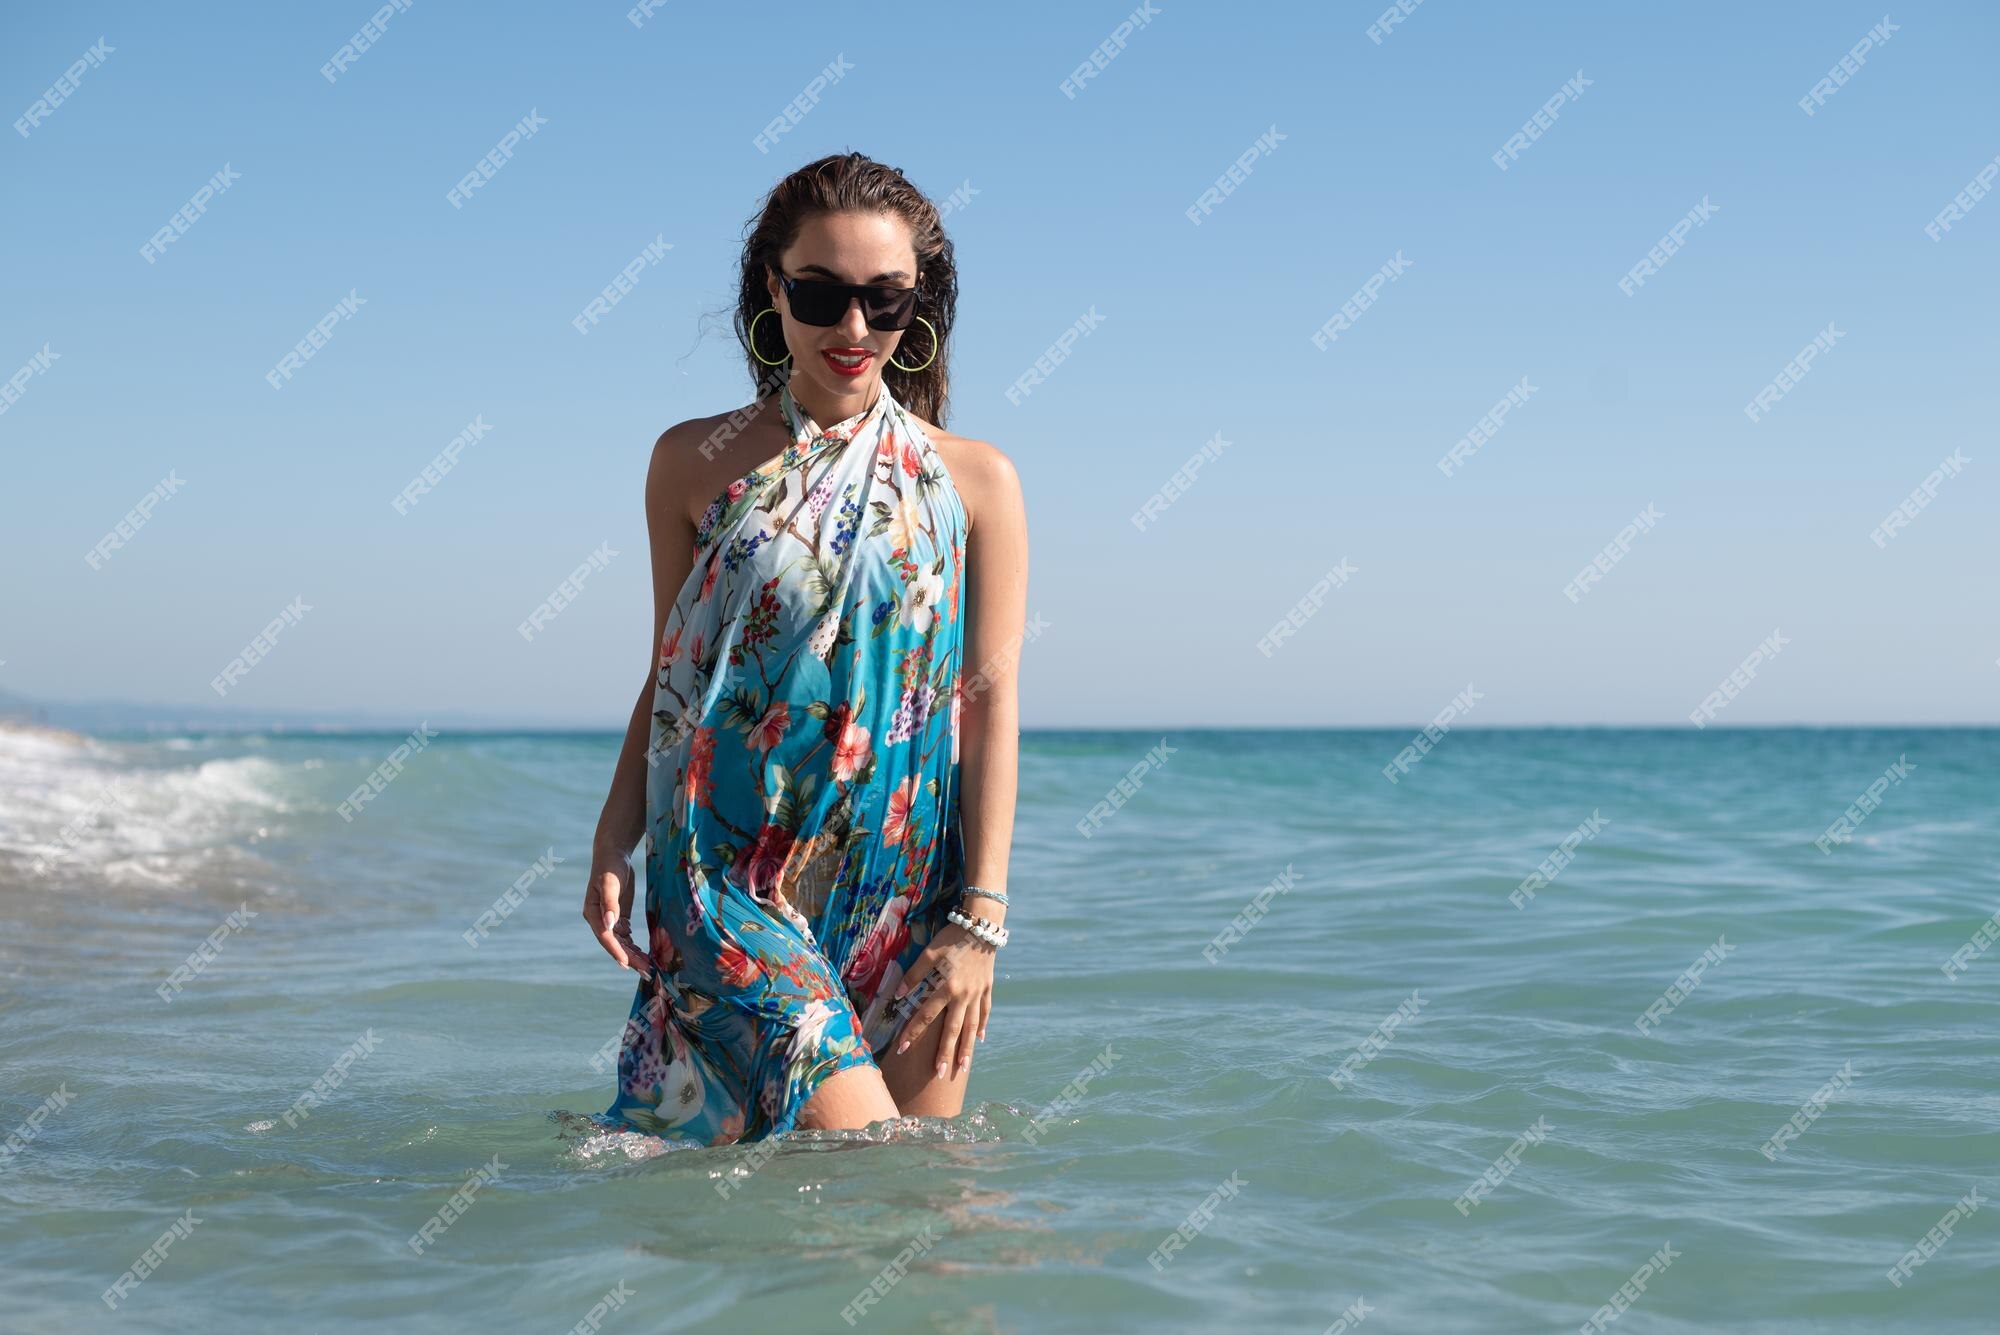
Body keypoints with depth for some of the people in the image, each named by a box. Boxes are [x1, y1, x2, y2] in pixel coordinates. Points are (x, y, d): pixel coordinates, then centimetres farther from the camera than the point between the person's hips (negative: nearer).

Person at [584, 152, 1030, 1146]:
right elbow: (668, 674, 11)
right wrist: (613, 847, 1)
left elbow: (991, 702, 1)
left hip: (909, 887, 2)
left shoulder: (975, 482, 4)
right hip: (731, 872, -1)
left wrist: (980, 918, -5)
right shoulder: (696, 462, 6)